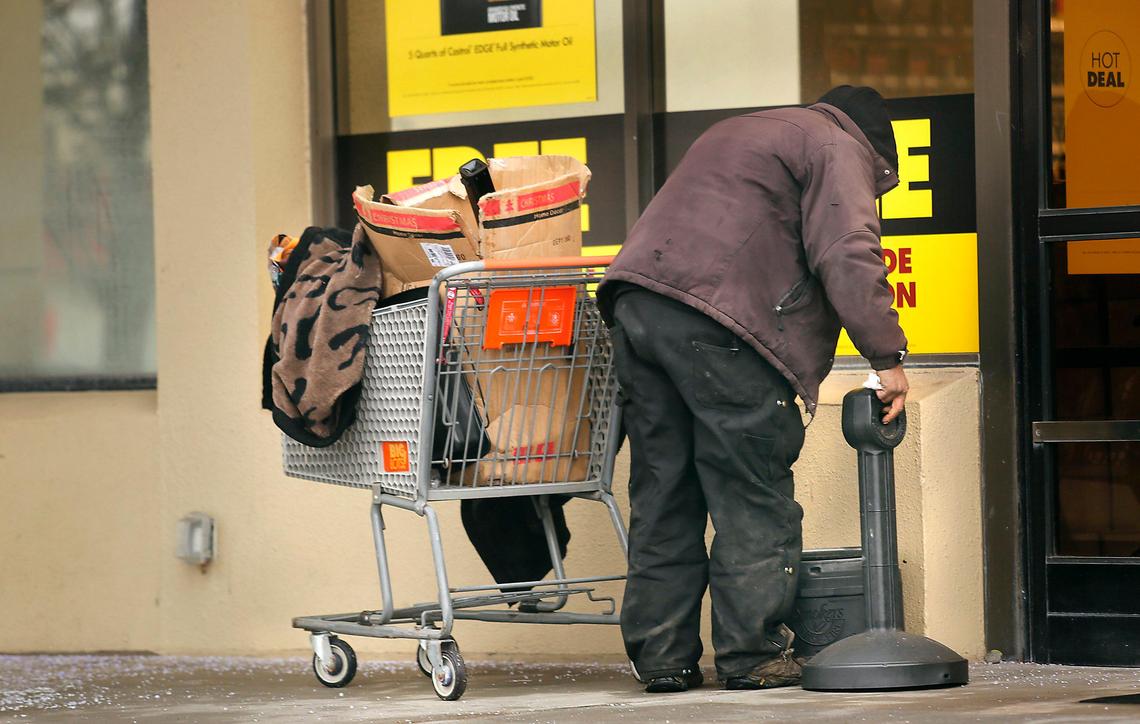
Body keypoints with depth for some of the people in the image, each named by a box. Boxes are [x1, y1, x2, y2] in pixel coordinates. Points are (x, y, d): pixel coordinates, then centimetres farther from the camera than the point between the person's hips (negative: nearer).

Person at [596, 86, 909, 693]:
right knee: (752, 500, 1)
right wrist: (887, 357, -7)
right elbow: (846, 256, -7)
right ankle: (753, 654, 2)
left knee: (661, 494, 11)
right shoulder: (838, 149, 8)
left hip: (634, 302, 8)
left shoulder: (736, 135, 34)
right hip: (715, 322, -8)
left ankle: (661, 656, 12)